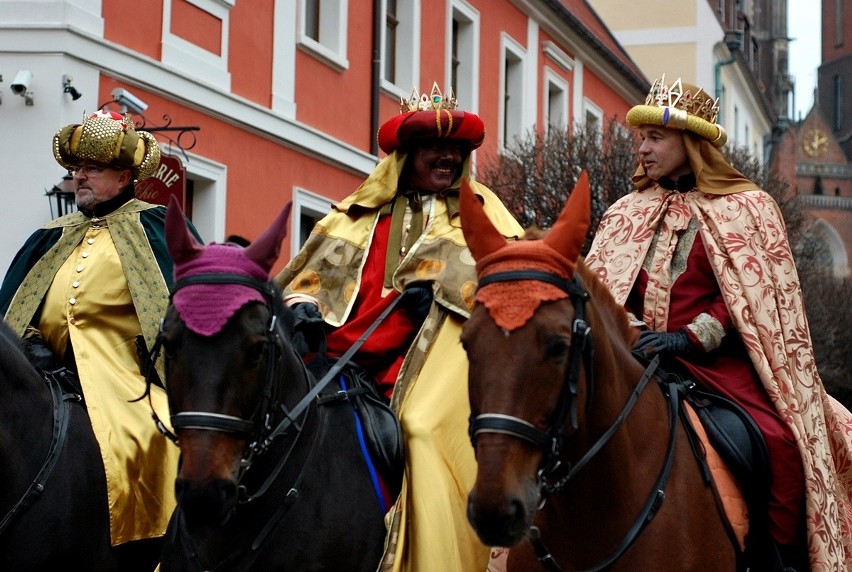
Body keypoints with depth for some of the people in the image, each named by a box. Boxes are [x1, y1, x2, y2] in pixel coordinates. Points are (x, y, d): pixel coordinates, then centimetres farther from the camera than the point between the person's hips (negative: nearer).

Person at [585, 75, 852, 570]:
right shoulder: (628, 214, 16)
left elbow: (756, 298, -4)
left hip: (719, 363, -3)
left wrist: (689, 338, -16)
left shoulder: (748, 208, 4)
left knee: (779, 444, -27)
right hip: (641, 359, 4)